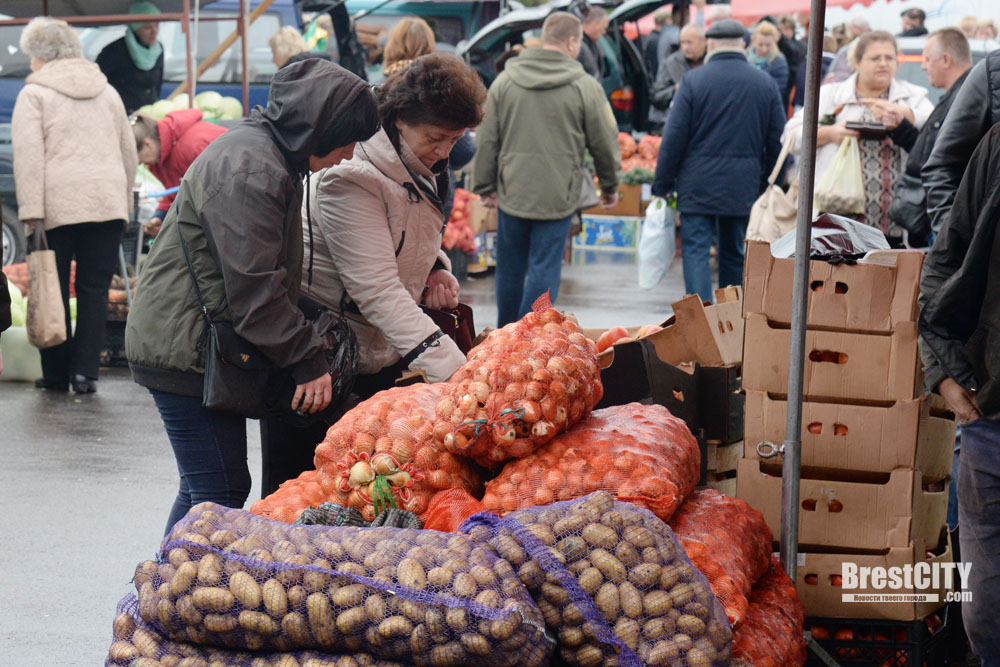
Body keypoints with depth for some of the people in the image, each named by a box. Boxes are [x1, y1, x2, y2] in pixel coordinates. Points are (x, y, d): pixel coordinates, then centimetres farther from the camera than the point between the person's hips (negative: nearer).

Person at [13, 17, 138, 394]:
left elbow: (28, 155, -8)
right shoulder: (107, 92, 19)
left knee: (53, 292, 4)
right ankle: (85, 372, -1)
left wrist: (32, 211, -11)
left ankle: (56, 374, 8)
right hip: (108, 202, 4)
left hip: (59, 206, -4)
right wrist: (124, 202, 27)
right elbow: (129, 152, 22)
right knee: (95, 290, 5)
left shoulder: (34, 94, 3)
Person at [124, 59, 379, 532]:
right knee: (221, 492, -10)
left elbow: (272, 274, 23)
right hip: (187, 351, -11)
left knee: (203, 490, 16)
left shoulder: (267, 153, 16)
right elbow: (254, 287, -23)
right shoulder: (250, 169, -20)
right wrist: (308, 360, -17)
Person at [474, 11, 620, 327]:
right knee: (545, 270, 0)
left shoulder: (505, 81, 3)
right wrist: (610, 185, 17)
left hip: (512, 192, 3)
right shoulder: (585, 87, -6)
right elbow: (604, 143, 2)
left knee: (510, 268, 15)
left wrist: (486, 185, 16)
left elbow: (487, 140, 7)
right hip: (558, 195, -3)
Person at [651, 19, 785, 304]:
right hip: (744, 189, 3)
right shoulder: (766, 83, 4)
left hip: (699, 184, -3)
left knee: (695, 250, -2)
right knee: (735, 254, 13)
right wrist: (768, 188, 17)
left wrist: (662, 185, 2)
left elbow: (674, 138, -6)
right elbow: (777, 141, 7)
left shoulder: (693, 80, -5)